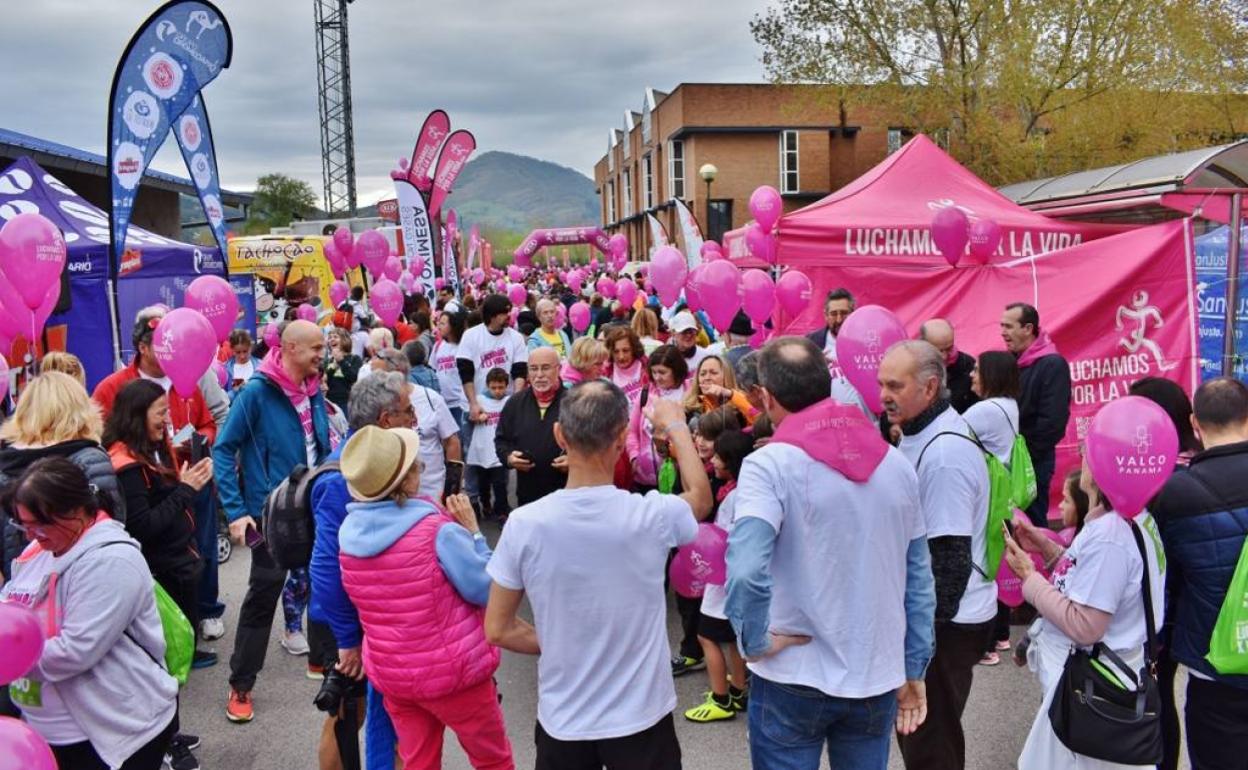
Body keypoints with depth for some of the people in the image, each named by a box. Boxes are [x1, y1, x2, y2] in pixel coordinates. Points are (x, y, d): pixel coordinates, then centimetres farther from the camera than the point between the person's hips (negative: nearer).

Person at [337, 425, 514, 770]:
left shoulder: (347, 532, -6)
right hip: (452, 671, -5)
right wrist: (473, 532, -8)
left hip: (390, 674, 5)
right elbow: (488, 592, -15)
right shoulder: (437, 532, -24)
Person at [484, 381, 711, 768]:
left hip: (563, 721, 1)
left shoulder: (524, 523, -17)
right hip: (640, 718, -1)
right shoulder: (652, 515, -19)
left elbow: (497, 630, -7)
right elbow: (701, 497, 6)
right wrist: (676, 426, 18)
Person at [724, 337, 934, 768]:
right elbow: (918, 579, 6)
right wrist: (913, 671, 12)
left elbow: (746, 571, -29)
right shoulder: (896, 463, 2)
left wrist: (755, 642, -13)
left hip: (794, 680, -4)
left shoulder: (770, 465, -15)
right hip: (878, 677, 5)